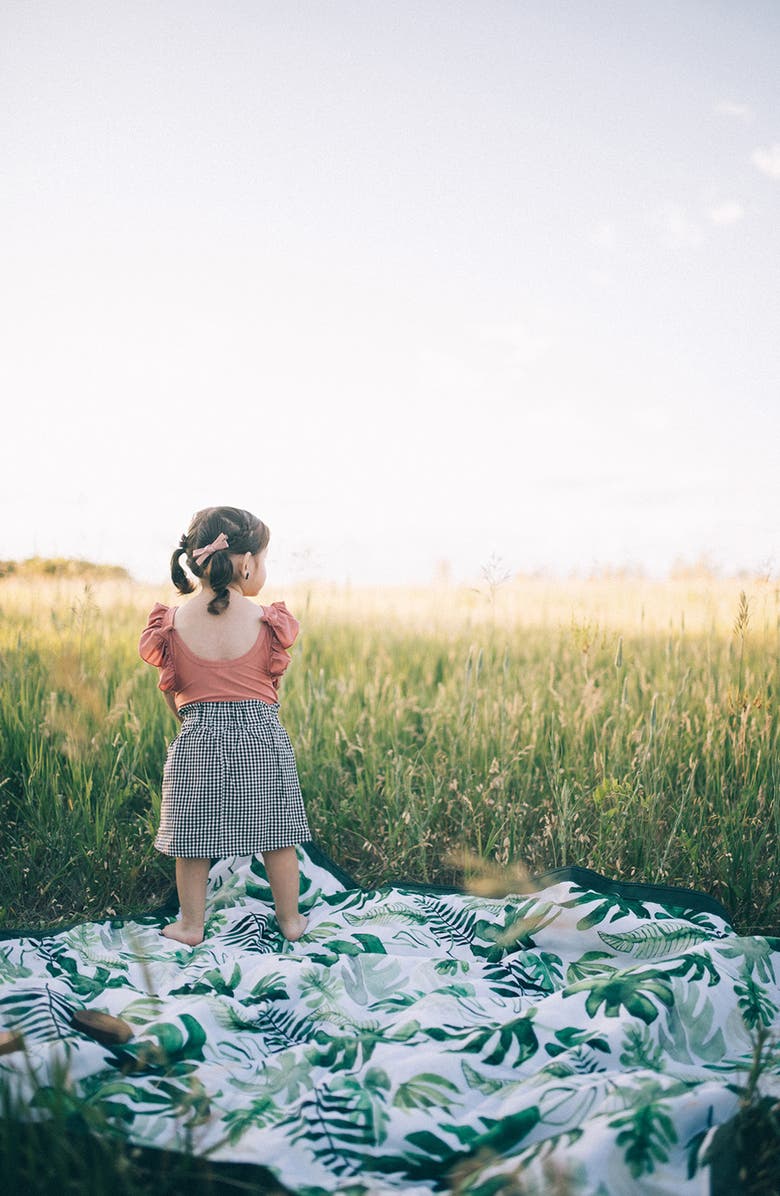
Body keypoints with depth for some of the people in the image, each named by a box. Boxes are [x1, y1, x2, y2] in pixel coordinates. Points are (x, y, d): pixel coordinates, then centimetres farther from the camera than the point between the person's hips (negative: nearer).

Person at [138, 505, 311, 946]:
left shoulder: (173, 625, -5)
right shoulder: (268, 622, -10)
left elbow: (170, 688, 7)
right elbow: (273, 682, 3)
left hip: (198, 742, 1)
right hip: (262, 738, 0)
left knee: (194, 840, 13)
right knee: (278, 837, 13)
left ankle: (191, 925, 23)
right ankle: (291, 919, 26)